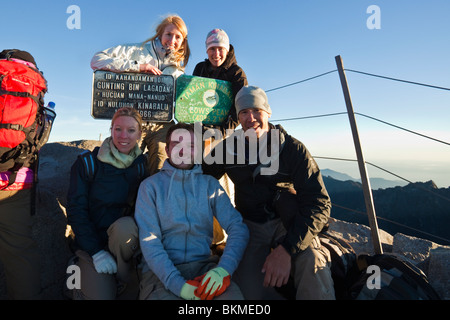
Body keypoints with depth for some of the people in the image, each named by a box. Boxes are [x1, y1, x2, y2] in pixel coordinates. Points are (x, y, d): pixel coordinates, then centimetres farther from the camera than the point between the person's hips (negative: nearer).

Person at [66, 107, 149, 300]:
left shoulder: (143, 166, 1)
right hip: (92, 243, -1)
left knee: (125, 225, -32)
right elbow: (76, 209, -6)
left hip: (126, 239, 2)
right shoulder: (87, 163, -3)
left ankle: (122, 281, -9)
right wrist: (96, 252, -13)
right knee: (99, 296, -21)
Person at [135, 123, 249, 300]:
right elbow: (149, 240, -6)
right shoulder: (150, 186, 3)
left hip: (203, 265, 1)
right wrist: (177, 284, -19)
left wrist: (224, 268, -19)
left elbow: (238, 227, -1)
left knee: (233, 295, -27)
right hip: (161, 270, 0)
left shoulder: (210, 184, 8)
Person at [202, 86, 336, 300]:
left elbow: (319, 203, -14)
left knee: (312, 261, -33)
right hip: (249, 225, 2)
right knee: (250, 289, -22)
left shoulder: (292, 148, -7)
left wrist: (286, 249, -26)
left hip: (289, 222, -1)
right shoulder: (228, 148, 2)